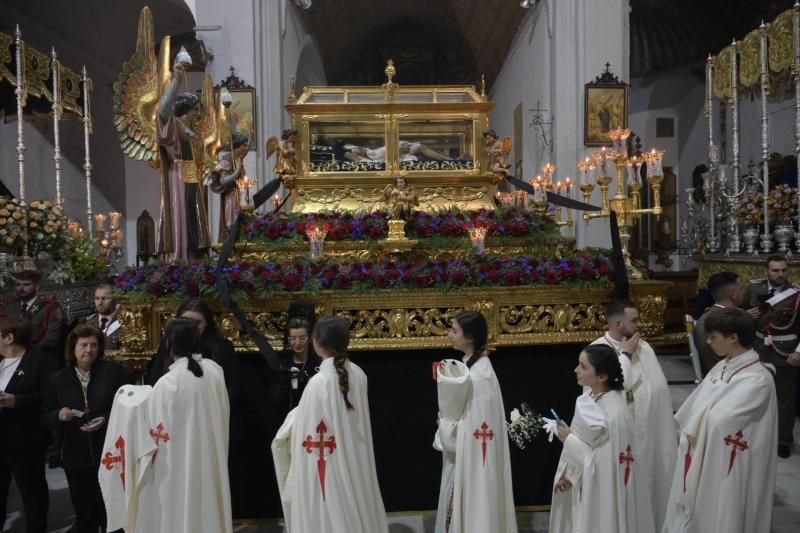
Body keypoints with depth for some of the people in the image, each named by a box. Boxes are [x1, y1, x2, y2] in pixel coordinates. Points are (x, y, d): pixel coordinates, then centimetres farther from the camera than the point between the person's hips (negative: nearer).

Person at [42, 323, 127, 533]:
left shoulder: (113, 371, -5)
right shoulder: (58, 379, 4)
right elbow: (46, 416, 7)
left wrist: (106, 419, -20)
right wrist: (59, 415, -14)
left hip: (109, 454, -2)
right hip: (75, 457, 3)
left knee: (110, 509, 6)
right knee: (84, 513, 17)